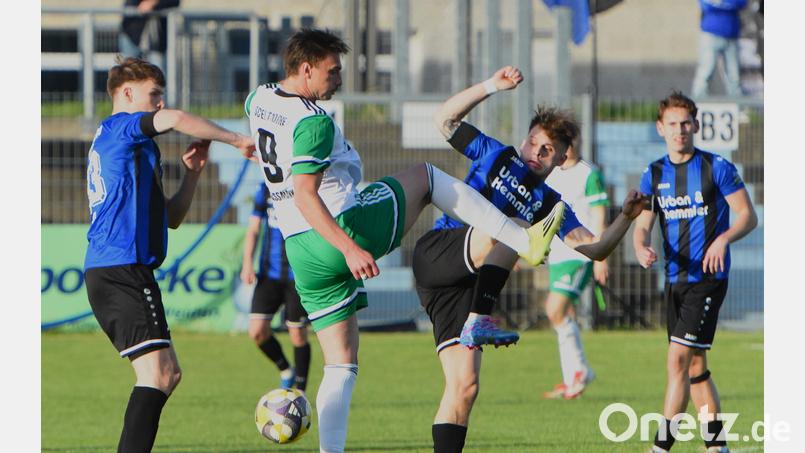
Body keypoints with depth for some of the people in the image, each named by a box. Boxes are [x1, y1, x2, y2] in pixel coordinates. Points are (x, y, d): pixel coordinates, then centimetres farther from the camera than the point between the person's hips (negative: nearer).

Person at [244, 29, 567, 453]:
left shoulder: (258, 99, 7)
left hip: (302, 254, 8)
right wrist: (349, 248, -32)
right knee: (427, 176, 14)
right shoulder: (314, 121, -19)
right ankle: (525, 241, 12)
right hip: (345, 227, -7)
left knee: (340, 367, 11)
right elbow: (305, 196, -27)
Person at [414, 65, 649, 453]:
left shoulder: (549, 205, 19)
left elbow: (593, 248, 7)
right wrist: (491, 87, 4)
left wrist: (625, 218, -9)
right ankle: (479, 321, -43)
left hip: (465, 286, 4)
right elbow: (445, 120, 12)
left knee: (464, 386, -5)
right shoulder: (497, 156, 16)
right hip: (436, 253, -4)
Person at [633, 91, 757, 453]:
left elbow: (748, 216, -5)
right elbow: (642, 225, 6)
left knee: (679, 359, -14)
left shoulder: (716, 168, -7)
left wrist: (723, 239, -24)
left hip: (708, 278, -6)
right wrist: (642, 249, -17)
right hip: (675, 279, 6)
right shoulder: (653, 174, 8)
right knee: (695, 365, 11)